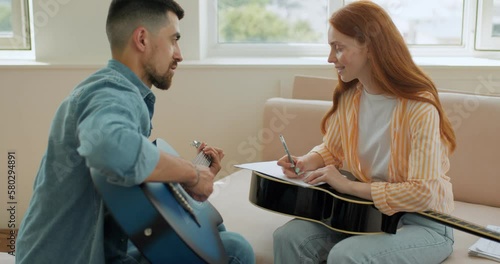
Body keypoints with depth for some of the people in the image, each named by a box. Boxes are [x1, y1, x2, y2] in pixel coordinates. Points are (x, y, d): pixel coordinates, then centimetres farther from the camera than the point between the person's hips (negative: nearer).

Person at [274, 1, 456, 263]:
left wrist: (348, 185, -23)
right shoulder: (348, 96, -2)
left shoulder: (419, 108, -24)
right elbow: (331, 150, 13)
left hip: (423, 224, -6)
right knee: (289, 238, -15)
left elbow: (421, 193, -25)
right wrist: (307, 162, -9)